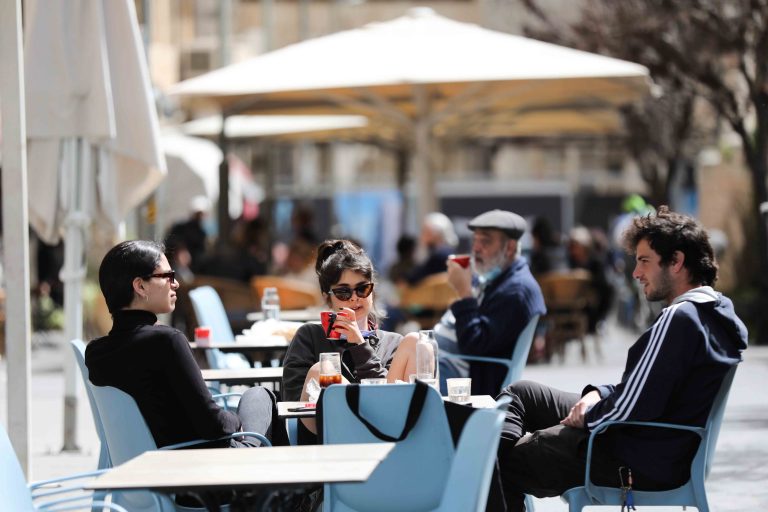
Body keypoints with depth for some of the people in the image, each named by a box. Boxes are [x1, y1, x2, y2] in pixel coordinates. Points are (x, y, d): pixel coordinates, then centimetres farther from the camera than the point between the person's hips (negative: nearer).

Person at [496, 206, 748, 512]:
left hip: (641, 464, -11)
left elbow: (630, 410, -25)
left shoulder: (680, 319, -23)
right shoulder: (720, 313, 9)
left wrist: (586, 416, -7)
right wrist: (599, 394, 3)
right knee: (519, 393, 20)